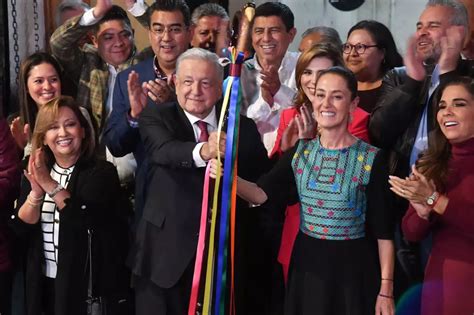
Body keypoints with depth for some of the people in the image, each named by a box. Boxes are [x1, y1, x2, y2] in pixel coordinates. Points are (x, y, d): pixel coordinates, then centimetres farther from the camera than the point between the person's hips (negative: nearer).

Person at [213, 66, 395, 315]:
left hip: (353, 267, -3)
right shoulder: (299, 153, 3)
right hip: (306, 266, 3)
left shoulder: (372, 159, -9)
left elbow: (383, 229, -7)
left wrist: (386, 288, -8)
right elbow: (262, 194, -10)